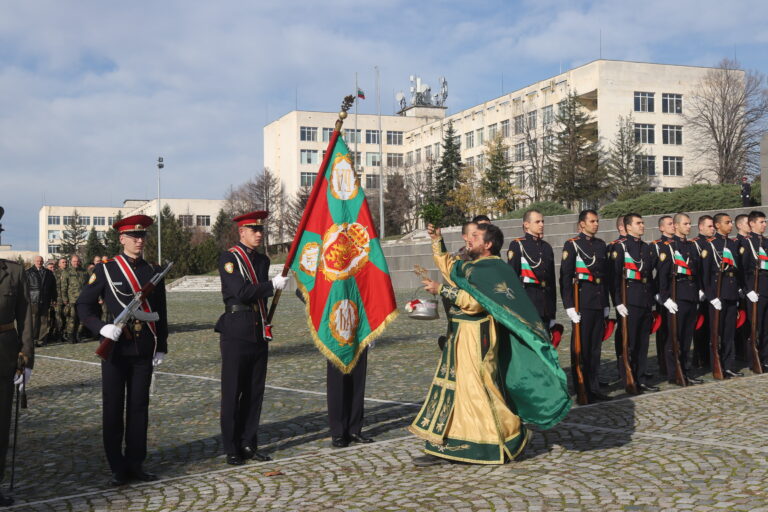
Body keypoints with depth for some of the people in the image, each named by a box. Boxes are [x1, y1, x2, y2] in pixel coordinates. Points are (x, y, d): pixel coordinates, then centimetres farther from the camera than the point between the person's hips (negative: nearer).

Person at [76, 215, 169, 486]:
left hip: (144, 350, 3)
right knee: (113, 408, 3)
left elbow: (160, 312, 11)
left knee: (139, 407, 8)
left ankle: (135, 463, 18)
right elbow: (84, 305, 1)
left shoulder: (154, 271, 8)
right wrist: (101, 327, -16)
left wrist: (161, 347, 8)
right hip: (115, 348, -3)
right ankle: (118, 468, 12)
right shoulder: (105, 270, -2)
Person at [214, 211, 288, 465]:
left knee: (255, 392, 10)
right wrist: (273, 285, -13)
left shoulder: (263, 260, 15)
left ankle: (248, 444, 19)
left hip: (259, 333, 7)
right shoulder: (229, 258, -7)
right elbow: (242, 292, -19)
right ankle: (232, 449, 8)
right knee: (233, 393, 0)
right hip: (236, 333, -7)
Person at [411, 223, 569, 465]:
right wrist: (436, 240, 22)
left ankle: (509, 440, 10)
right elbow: (447, 265, 31)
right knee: (451, 387, 10)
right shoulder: (472, 267, 14)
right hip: (462, 336, 10)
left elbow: (474, 303, -24)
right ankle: (441, 447, 16)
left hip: (477, 338, -10)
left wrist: (442, 289, -22)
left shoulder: (493, 269, -14)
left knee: (479, 390, -5)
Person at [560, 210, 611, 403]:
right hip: (582, 302, -6)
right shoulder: (572, 245, -4)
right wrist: (569, 305, -15)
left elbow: (605, 275, 19)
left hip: (599, 303, 6)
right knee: (581, 348, -1)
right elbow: (565, 277, -9)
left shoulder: (600, 245, 15)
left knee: (595, 347, 11)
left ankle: (594, 388, 19)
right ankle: (582, 391, 5)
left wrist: (606, 303, 16)